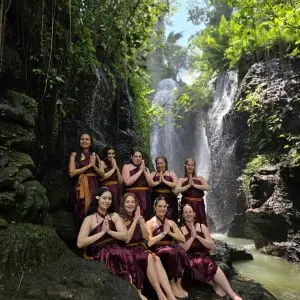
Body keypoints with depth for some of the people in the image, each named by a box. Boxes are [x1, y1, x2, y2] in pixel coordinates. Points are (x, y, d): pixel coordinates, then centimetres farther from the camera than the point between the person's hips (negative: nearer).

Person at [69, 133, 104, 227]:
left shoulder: (95, 155, 13)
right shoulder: (75, 154, 4)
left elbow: (102, 173, 8)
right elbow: (72, 173, -8)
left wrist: (94, 166, -10)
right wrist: (88, 166, -9)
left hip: (94, 187, 3)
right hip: (80, 187, -2)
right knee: (82, 215, -1)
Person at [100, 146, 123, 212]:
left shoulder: (116, 165, 16)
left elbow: (121, 182, 9)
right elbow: (101, 178, -16)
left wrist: (117, 168, 0)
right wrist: (113, 168, -5)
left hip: (117, 191, 5)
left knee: (116, 211, 1)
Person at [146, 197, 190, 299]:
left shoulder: (171, 223, 19)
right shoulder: (150, 223, 5)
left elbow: (182, 239, 12)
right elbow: (149, 242, -9)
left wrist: (169, 232, -2)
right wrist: (164, 233, -8)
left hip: (171, 248, 4)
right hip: (157, 251, -3)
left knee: (180, 251, -33)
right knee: (171, 252, -37)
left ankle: (178, 284, -22)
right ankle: (172, 284, -18)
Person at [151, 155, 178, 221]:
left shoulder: (171, 174, 10)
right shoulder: (153, 174, 13)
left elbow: (176, 185, -6)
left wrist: (164, 180, -5)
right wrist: (158, 182, -8)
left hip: (169, 199, -1)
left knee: (169, 220, -7)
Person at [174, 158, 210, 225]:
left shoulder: (200, 178, 12)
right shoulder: (181, 180, 10)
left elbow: (208, 188, -6)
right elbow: (176, 191, -8)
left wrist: (194, 185, -8)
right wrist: (188, 186, -10)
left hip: (199, 206, 1)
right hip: (186, 205, -1)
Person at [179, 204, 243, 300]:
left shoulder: (202, 226, 9)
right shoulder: (180, 230, 6)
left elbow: (211, 245, 1)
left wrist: (197, 236, -10)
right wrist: (192, 237, -13)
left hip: (203, 256, 1)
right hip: (189, 258, -1)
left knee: (206, 262, -35)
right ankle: (218, 286, -19)